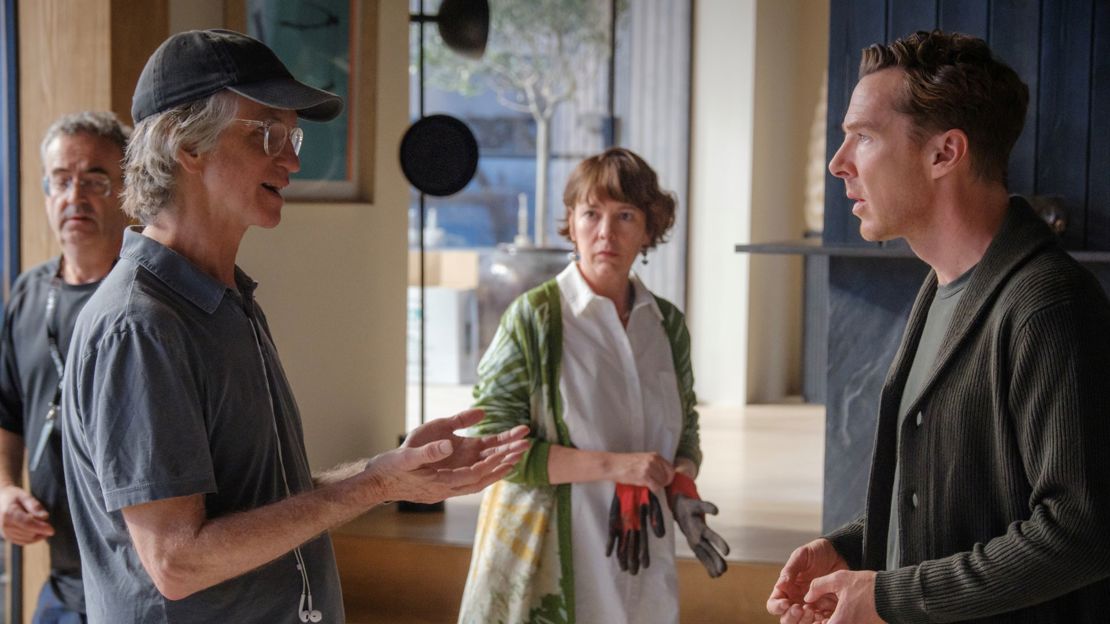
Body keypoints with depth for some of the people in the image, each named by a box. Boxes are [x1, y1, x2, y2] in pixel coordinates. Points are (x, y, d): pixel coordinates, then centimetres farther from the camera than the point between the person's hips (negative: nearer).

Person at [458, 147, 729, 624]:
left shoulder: (667, 324, 6)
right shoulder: (534, 317, -8)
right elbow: (492, 442, -12)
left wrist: (682, 488, -6)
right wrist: (613, 465, -18)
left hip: (638, 564, 4)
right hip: (549, 564, -4)